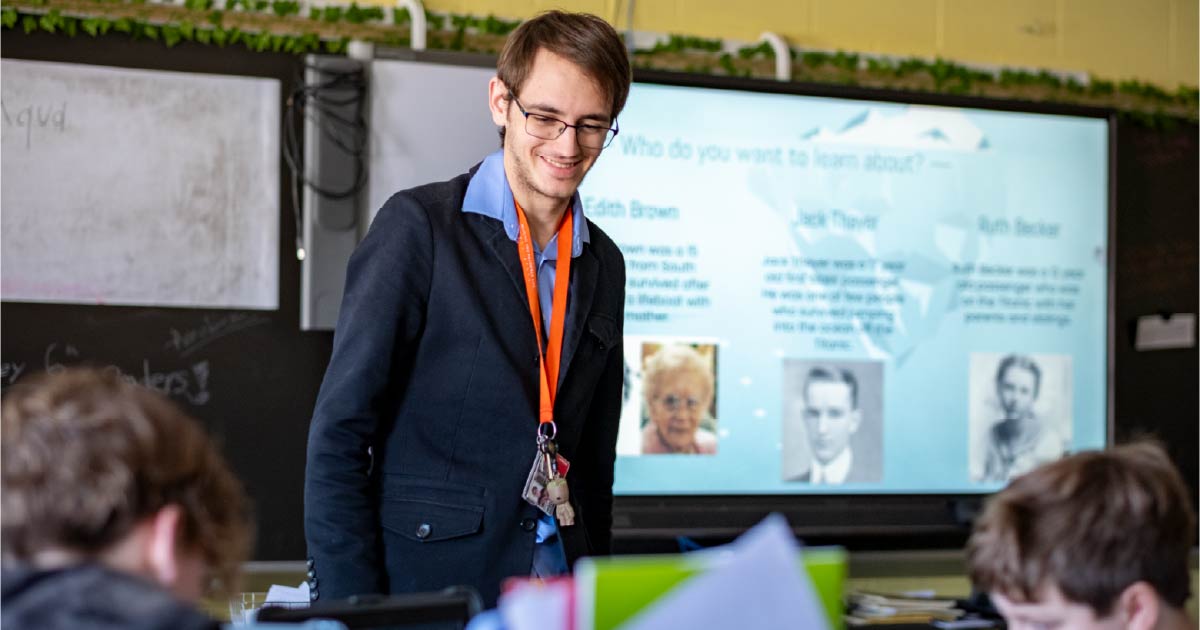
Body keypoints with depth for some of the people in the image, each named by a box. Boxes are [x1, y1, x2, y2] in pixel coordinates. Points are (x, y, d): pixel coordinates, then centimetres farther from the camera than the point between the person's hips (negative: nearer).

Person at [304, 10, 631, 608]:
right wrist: (351, 607, -14)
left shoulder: (604, 266, 12)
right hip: (426, 583, -5)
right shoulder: (419, 225, -7)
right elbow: (338, 435, -9)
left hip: (555, 583, 5)